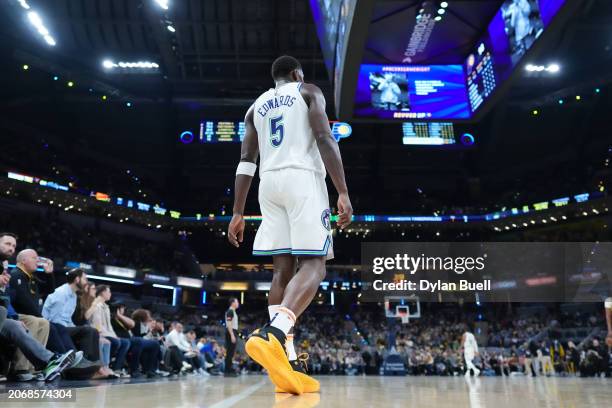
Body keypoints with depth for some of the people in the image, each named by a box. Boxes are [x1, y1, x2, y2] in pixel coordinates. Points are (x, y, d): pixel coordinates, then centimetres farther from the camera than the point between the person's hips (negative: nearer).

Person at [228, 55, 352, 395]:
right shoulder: (308, 92, 11)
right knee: (313, 265, -9)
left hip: (270, 183, 5)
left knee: (284, 269, 3)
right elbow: (325, 139, -7)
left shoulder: (256, 107, 23)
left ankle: (285, 367, -2)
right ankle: (270, 335, -34)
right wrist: (343, 193, -12)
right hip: (303, 178, -5)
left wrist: (237, 213, 10)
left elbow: (246, 161, 13)